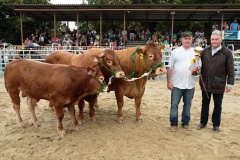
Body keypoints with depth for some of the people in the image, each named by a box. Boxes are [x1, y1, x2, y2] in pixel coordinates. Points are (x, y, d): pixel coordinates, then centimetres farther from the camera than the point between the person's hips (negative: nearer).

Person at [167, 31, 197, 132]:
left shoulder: (195, 53, 9)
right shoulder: (175, 52, 1)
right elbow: (170, 68, 0)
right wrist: (169, 82, -6)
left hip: (190, 84, 3)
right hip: (177, 84, -2)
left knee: (187, 104, 12)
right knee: (174, 104, 1)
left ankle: (185, 122, 27)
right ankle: (174, 124, 13)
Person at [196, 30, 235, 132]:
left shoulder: (227, 53, -5)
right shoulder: (205, 51, 5)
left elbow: (230, 70, -5)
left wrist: (230, 83, -7)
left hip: (219, 84, -3)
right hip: (205, 83, 3)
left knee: (217, 105, 12)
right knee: (205, 104, 16)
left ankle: (216, 124, 28)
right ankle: (203, 122, 31)